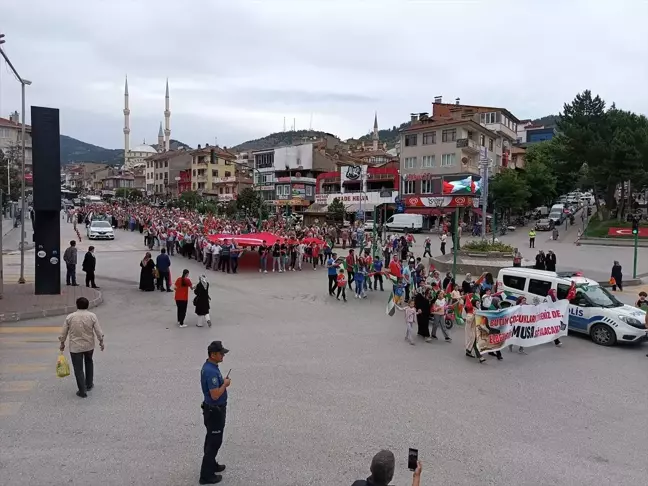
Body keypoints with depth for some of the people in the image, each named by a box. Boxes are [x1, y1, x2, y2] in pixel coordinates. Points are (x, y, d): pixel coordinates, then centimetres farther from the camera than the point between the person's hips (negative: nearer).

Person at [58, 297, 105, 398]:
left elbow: (63, 333, -2)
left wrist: (62, 344, 13)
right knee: (89, 362, 26)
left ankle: (82, 391, 5)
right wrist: (101, 342, 7)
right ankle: (89, 384, 30)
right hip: (89, 345, 2)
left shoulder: (70, 317, -8)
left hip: (75, 347, -2)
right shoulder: (92, 316, -8)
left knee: (78, 369, 5)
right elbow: (99, 332, -7)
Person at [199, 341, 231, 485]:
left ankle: (211, 464, 37)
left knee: (212, 439, 22)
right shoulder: (211, 371, -29)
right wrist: (225, 384, -16)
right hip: (214, 411, -10)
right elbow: (215, 395, -29)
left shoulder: (210, 366, 4)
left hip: (214, 409, 10)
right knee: (214, 442, 0)